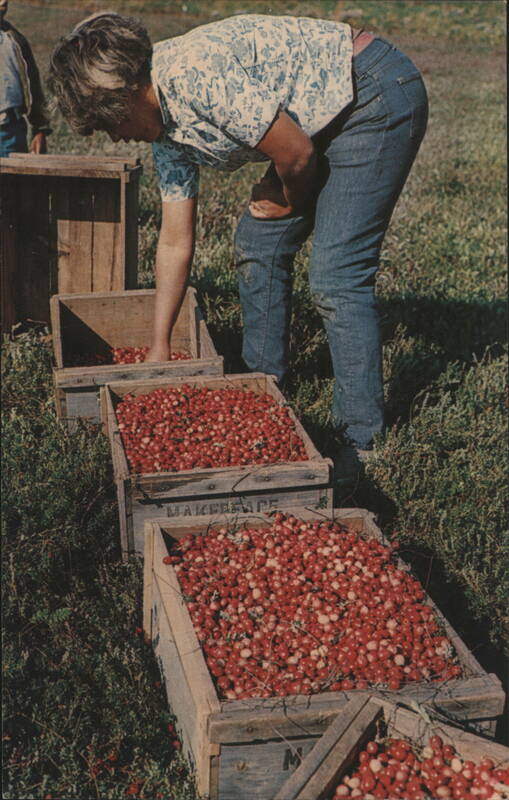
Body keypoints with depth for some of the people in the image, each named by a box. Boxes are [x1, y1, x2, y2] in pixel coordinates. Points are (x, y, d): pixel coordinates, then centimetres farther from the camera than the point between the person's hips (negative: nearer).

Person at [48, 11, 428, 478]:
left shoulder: (195, 73, -25)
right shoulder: (165, 129, 5)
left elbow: (296, 154, -21)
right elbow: (176, 244, 10)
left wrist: (290, 204, 2)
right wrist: (158, 351, 13)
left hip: (380, 96, -10)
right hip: (326, 119, 10)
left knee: (336, 277, -14)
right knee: (257, 245, 10)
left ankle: (362, 445, -6)